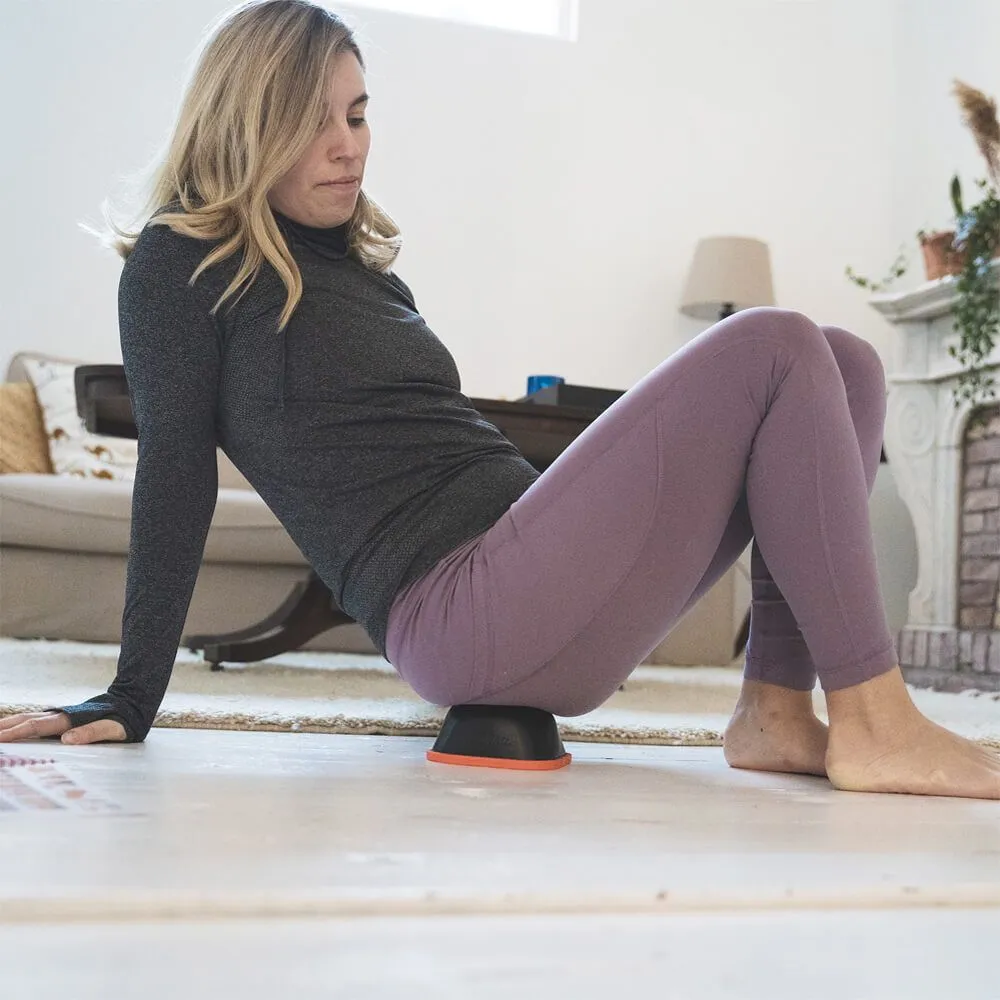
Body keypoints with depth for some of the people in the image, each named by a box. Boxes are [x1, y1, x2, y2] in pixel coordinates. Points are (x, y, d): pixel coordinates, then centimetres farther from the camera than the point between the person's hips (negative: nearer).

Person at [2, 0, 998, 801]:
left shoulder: (367, 273, 24)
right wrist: (131, 697, -6)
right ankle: (873, 723, -14)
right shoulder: (181, 267, 3)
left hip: (530, 565, 9)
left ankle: (776, 711, -6)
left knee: (843, 365, 4)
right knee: (773, 347, -16)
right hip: (462, 613, -8)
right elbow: (175, 473, -4)